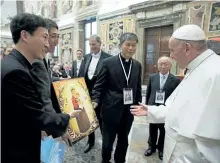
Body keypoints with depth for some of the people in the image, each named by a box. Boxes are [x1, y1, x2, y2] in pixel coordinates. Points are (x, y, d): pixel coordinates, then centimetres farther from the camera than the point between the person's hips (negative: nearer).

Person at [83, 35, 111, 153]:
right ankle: (90, 141, 40)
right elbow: (83, 75, 10)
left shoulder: (108, 58, -11)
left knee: (101, 119, 10)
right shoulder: (86, 57, 8)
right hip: (87, 93, 6)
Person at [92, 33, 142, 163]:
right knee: (108, 141, 15)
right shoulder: (108, 63, -8)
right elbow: (99, 85, -7)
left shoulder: (137, 65, 5)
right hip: (111, 109, -3)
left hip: (128, 110, 4)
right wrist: (95, 101, -20)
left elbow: (138, 88, 11)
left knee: (124, 140, 20)